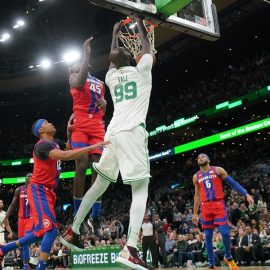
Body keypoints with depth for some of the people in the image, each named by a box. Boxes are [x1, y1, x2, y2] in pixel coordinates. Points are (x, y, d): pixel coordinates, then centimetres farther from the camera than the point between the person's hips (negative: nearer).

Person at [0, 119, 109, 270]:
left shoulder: (55, 143, 13)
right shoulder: (42, 145, -17)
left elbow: (71, 149, 28)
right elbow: (65, 156, -33)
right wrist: (92, 147, -35)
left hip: (48, 191, 10)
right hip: (38, 190, -10)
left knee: (41, 232, 14)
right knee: (51, 230, -20)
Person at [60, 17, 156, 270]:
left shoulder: (111, 76, 21)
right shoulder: (140, 70, 8)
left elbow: (113, 58, 41)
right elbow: (147, 48, 24)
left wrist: (115, 34, 52)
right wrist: (140, 26, 37)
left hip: (113, 133, 6)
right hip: (132, 132, -6)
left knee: (100, 183, 19)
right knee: (140, 188, -10)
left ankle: (72, 231, 26)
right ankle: (130, 249, -25)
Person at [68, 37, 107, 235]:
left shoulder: (100, 83, 25)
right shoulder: (75, 78, 8)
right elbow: (81, 82, -19)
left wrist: (104, 104, 3)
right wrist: (87, 52, -18)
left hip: (97, 129, 5)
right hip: (80, 127, -5)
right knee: (81, 167, -13)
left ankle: (95, 217, 1)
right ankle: (77, 215, -3)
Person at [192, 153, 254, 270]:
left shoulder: (218, 170, 3)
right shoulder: (196, 177, 13)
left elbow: (233, 183, 2)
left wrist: (246, 194, -9)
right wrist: (195, 213, 16)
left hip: (218, 204, -3)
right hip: (205, 207, 3)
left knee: (225, 232, -12)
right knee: (208, 236, 3)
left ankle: (228, 257, 15)